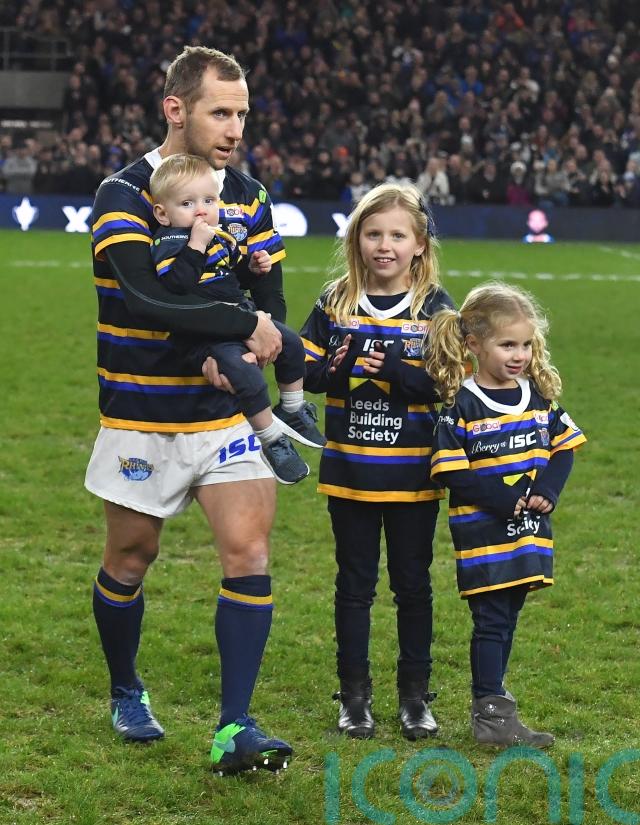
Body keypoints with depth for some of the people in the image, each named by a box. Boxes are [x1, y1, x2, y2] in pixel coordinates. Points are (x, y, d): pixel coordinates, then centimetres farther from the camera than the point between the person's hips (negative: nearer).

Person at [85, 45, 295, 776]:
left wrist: (238, 356, -16)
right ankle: (125, 693, 36)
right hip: (140, 420, -3)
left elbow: (271, 303, 4)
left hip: (225, 413, 3)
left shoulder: (249, 198, 4)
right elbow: (147, 298, -27)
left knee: (248, 552, -10)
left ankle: (234, 727, -8)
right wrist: (244, 324, -25)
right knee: (129, 559, 10)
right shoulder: (123, 195, -13)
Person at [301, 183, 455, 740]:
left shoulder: (436, 308, -4)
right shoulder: (334, 305, 2)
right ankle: (355, 694, 19)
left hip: (413, 474, -1)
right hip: (349, 470, 1)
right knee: (355, 583, 9)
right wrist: (342, 368, -19)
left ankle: (416, 694, 20)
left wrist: (394, 368, -22)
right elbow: (303, 371, -1)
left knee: (413, 584, 9)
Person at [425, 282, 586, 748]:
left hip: (529, 530, 6)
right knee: (491, 621, -4)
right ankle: (492, 714, -1)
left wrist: (548, 492, -8)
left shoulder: (539, 396, 7)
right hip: (483, 533, -6)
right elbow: (452, 472, -15)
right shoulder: (461, 406, -11)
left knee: (507, 619, 14)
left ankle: (490, 698, 26)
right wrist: (505, 500, -20)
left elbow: (564, 447, 9)